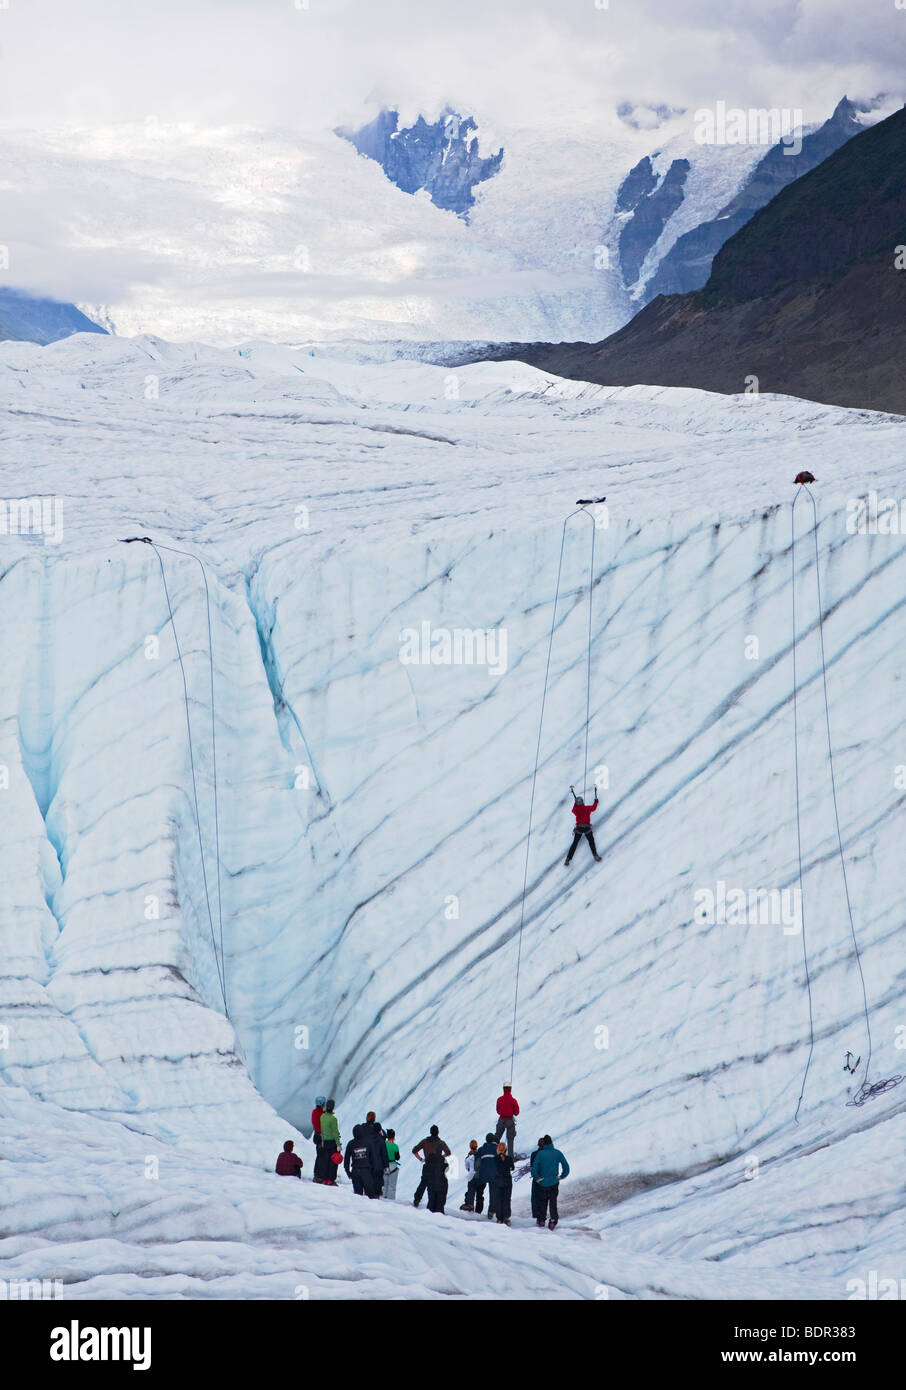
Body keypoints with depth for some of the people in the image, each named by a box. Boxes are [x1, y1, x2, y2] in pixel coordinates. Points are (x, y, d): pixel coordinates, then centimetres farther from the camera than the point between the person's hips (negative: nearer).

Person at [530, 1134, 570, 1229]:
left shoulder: (540, 1153, -11)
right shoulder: (558, 1153, -5)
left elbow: (534, 1168, -15)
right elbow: (566, 1167, -1)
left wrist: (537, 1178, -2)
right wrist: (561, 1176, 9)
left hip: (543, 1183, -1)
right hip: (554, 1183, 1)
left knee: (542, 1202, 15)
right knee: (553, 1202, 11)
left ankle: (541, 1220, 22)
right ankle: (553, 1221, 3)